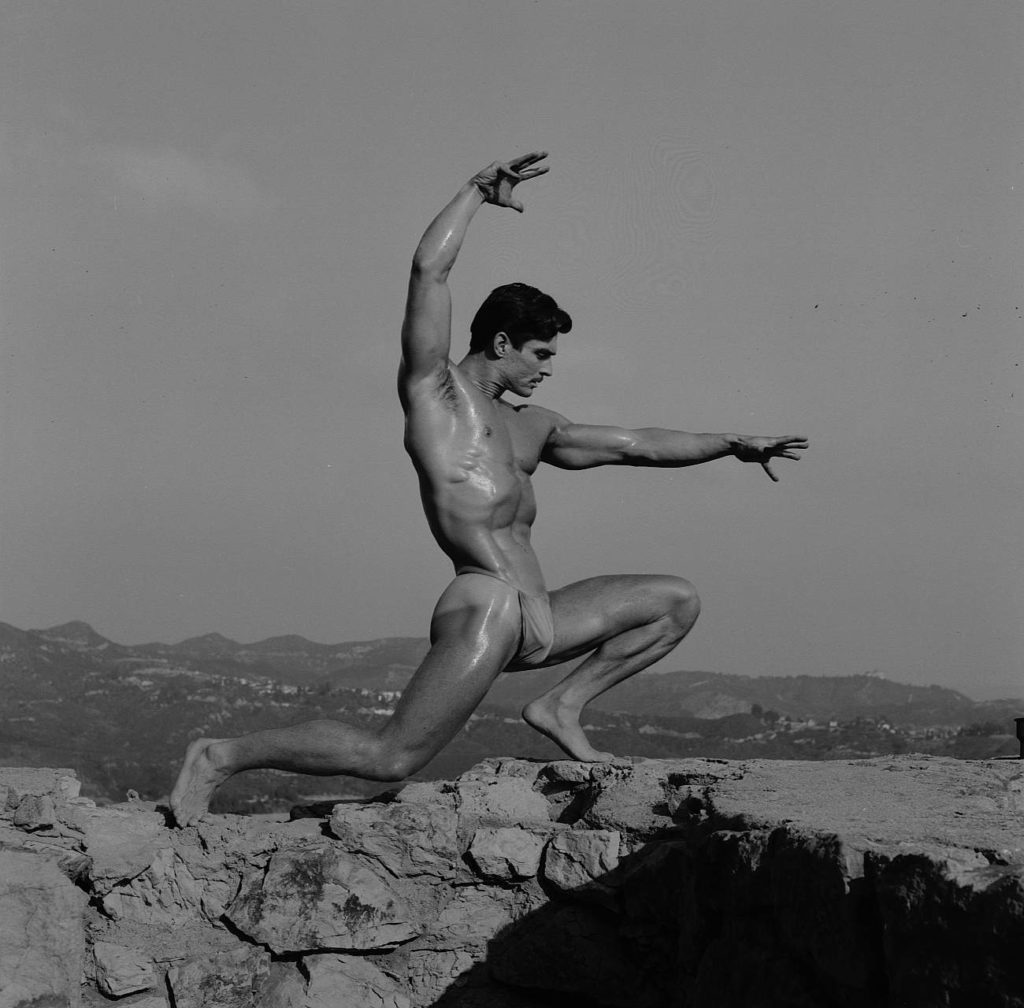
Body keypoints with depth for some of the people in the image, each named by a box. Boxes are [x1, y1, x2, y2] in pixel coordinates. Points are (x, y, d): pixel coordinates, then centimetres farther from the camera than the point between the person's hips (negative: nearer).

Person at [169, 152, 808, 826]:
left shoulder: (530, 427, 25)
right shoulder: (434, 387, 4)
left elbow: (637, 446, 30)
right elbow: (429, 270, -8)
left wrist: (732, 443, 28)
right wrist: (478, 192, -2)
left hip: (537, 620, 9)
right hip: (483, 608, -9)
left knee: (679, 602, 14)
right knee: (390, 759, -15)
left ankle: (564, 707, 9)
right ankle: (222, 757, -1)